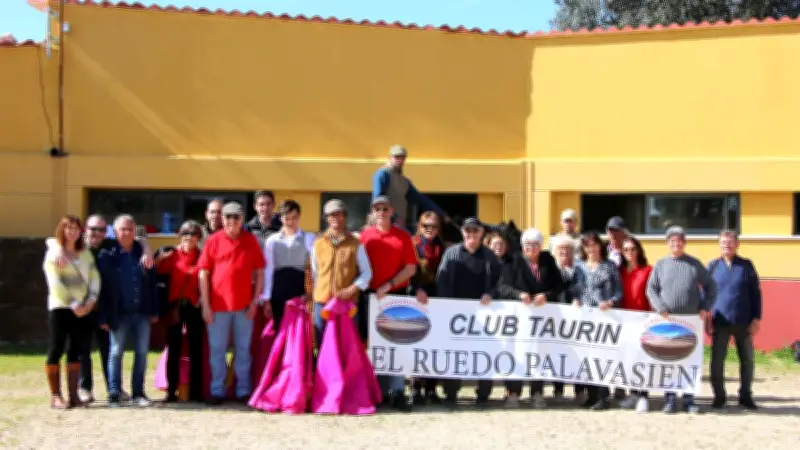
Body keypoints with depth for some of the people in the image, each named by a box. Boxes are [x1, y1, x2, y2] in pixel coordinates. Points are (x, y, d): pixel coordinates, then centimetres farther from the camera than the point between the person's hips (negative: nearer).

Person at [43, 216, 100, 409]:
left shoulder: (85, 253, 15)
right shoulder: (54, 253, -1)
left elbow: (94, 277, 8)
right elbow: (55, 284, -10)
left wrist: (92, 299, -8)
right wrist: (73, 305, -14)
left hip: (83, 309, 5)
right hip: (61, 308, -5)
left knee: (76, 351, 5)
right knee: (56, 350, -4)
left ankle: (73, 394, 7)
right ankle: (55, 396, 0)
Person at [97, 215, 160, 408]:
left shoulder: (143, 252, 7)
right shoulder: (107, 255, -3)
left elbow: (152, 282, 9)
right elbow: (102, 287, -5)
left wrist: (154, 310, 4)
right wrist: (103, 317, -9)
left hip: (142, 313, 3)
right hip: (119, 314, -3)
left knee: (142, 353, 5)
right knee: (115, 353, 2)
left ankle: (138, 392, 13)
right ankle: (114, 394, 6)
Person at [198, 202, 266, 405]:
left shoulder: (251, 241, 3)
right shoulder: (213, 241, 0)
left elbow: (259, 272, 6)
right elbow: (203, 274, 0)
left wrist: (255, 300, -1)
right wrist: (205, 305, -5)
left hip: (244, 305, 1)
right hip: (218, 305, -1)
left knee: (243, 349, 8)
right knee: (217, 350, 5)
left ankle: (243, 391, 15)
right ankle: (217, 391, 12)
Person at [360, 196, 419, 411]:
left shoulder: (403, 236, 2)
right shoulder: (365, 236, 5)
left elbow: (411, 268, -2)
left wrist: (389, 285, -10)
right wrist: (362, 289, -6)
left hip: (397, 296, -1)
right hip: (370, 296, 1)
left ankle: (397, 392, -1)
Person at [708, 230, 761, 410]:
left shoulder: (746, 265, 2)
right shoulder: (713, 266, 3)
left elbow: (756, 293, 4)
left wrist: (757, 318, -2)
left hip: (743, 322, 0)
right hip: (720, 322, 0)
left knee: (747, 360, 6)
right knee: (717, 361, 1)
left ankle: (745, 396, 19)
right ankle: (719, 396, 13)